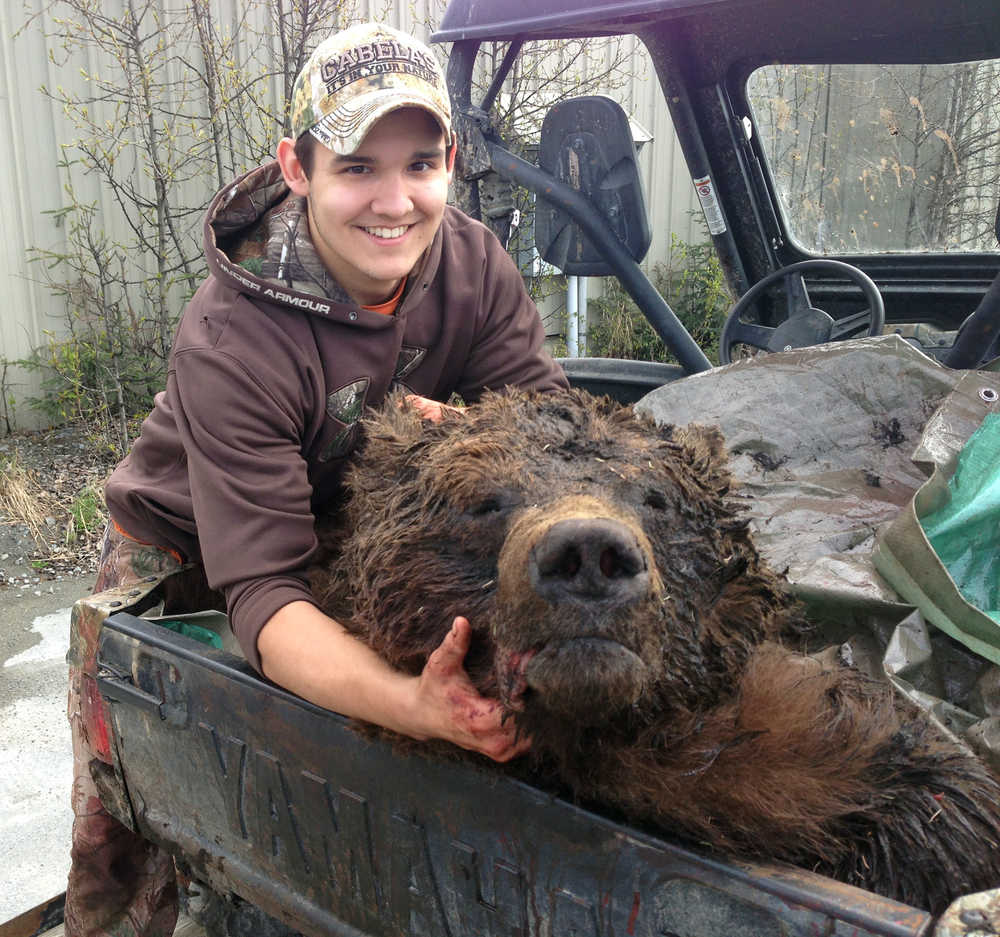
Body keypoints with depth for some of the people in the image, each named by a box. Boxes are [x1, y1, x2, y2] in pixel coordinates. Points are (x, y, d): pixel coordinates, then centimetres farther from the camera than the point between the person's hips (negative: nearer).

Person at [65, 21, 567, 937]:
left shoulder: (473, 262, -17)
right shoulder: (230, 342, -34)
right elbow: (265, 592, -39)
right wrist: (408, 704, -57)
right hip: (178, 566, -3)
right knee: (125, 828, 2)